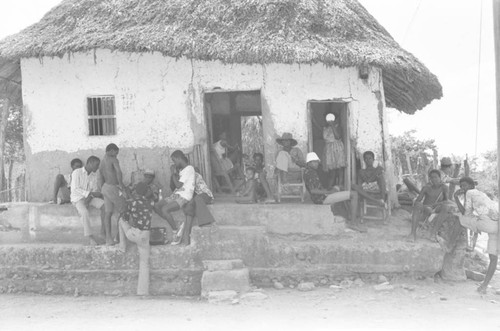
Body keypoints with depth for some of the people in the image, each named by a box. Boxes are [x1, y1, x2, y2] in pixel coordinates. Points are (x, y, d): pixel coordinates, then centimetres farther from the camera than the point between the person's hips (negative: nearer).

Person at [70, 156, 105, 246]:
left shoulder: (94, 176, 8)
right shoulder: (77, 172, -10)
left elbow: (95, 190, 8)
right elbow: (75, 189, -18)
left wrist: (90, 197, -16)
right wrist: (91, 193, -23)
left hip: (89, 198, 6)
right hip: (78, 199, -6)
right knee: (85, 212, -35)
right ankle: (89, 237, -28)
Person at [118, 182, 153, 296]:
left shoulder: (132, 201, -4)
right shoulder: (150, 203, 4)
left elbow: (125, 217, 6)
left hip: (133, 234, -3)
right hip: (145, 236, 3)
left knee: (121, 220, 26)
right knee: (144, 263, 12)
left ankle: (123, 246, 31)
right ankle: (143, 291, 8)